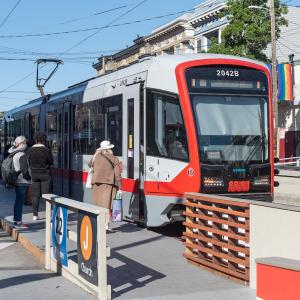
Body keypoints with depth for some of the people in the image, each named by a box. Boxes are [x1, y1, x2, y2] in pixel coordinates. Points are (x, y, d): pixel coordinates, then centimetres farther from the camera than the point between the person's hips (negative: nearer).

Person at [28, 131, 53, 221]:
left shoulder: (31, 150, -1)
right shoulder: (46, 150, -13)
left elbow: (29, 162, 5)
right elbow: (51, 161, -5)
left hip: (34, 174, 3)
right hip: (45, 174, -3)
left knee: (35, 195, 7)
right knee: (46, 194, 1)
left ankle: (35, 215, 8)